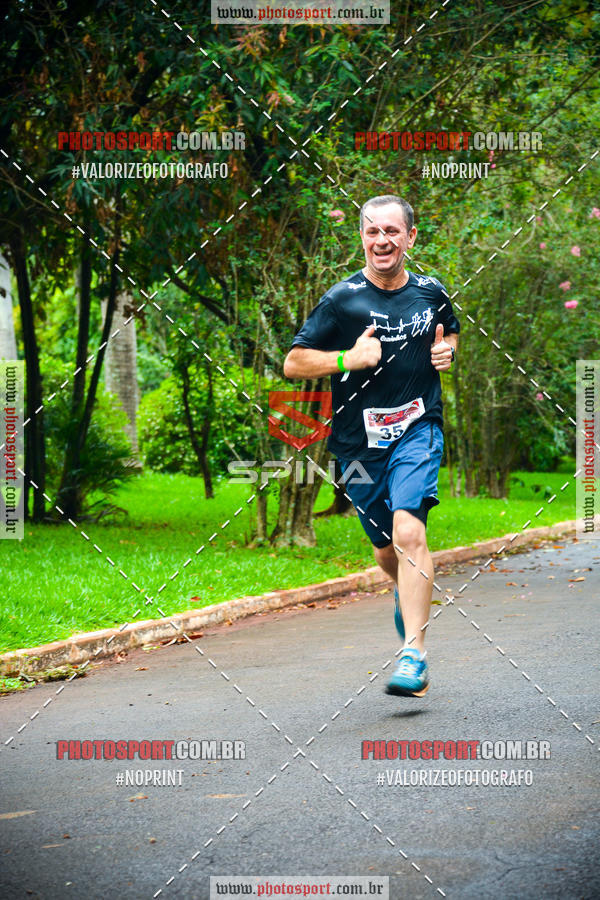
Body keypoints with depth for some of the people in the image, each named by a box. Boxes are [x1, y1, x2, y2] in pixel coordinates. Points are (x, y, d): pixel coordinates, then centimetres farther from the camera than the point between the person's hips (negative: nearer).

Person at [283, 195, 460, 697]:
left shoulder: (432, 293, 4)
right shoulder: (342, 299, -5)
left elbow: (451, 331, 26)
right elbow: (293, 363, -3)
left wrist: (447, 350, 3)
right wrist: (349, 359, -18)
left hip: (418, 430, -1)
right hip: (359, 440, 1)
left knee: (409, 533, -21)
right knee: (386, 550, 14)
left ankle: (414, 655, -20)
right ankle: (408, 594, 50)